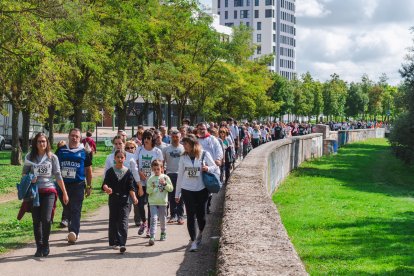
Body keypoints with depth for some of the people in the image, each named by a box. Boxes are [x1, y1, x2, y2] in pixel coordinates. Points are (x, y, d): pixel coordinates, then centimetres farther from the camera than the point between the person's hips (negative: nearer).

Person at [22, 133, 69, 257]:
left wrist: (64, 193, 3)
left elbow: (58, 176, 5)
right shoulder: (30, 157, 7)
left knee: (46, 219, -13)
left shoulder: (52, 157, 5)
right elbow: (24, 173, 10)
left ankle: (45, 245, 5)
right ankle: (39, 247, 13)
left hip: (49, 191, -1)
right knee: (36, 221, 3)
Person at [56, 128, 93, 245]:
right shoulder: (61, 150, 9)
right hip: (63, 184, 3)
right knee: (67, 209, 10)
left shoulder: (83, 152, 5)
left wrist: (89, 186, 7)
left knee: (75, 210, -10)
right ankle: (73, 233, 23)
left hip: (78, 184, -3)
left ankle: (73, 232, -19)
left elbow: (88, 170, 10)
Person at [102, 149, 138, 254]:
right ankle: (114, 242, 21)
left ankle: (122, 244, -16)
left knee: (123, 222, -10)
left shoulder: (128, 172, 3)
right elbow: (105, 183, -6)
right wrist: (106, 188, -29)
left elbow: (131, 187, 0)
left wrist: (134, 197, -16)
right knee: (113, 221, 9)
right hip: (113, 199, 1)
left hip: (125, 200, -1)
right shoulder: (110, 171, 3)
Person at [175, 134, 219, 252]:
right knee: (191, 215, -2)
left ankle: (200, 233, 32)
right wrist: (177, 194, 11)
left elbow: (217, 170, 2)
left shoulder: (204, 154, -2)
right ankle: (193, 241, 5)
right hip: (187, 190, 1)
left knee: (201, 215, 1)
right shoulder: (183, 157, 4)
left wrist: (208, 168, -20)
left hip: (201, 190, -1)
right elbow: (180, 176, 10)